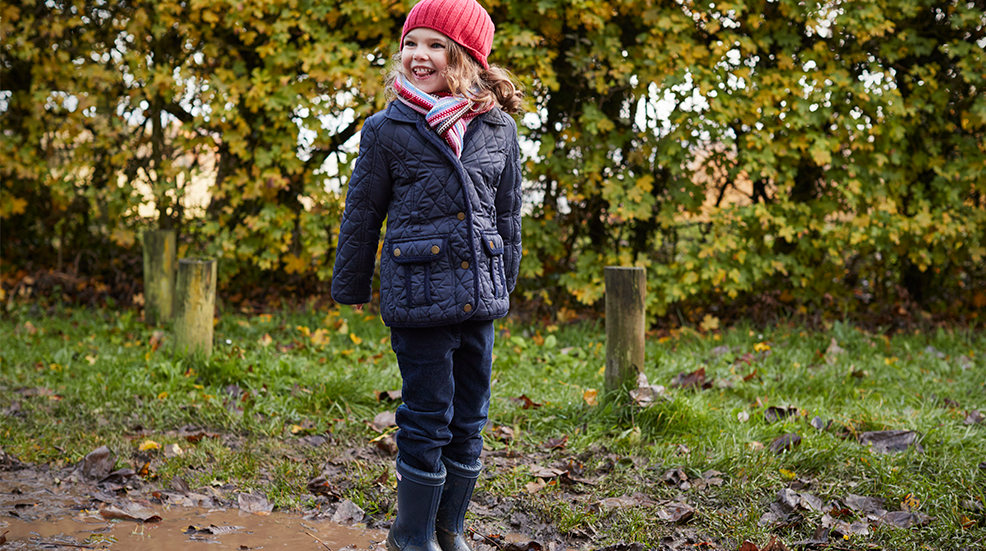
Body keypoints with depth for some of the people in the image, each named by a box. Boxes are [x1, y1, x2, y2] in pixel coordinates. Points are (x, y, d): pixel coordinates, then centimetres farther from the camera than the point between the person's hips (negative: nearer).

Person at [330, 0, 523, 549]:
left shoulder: (497, 128, 5)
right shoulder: (387, 131, -2)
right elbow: (362, 214, 6)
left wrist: (504, 283, 19)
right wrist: (351, 288, 11)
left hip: (479, 295, 4)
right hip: (418, 295, -3)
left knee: (469, 420, 11)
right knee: (429, 420, 0)